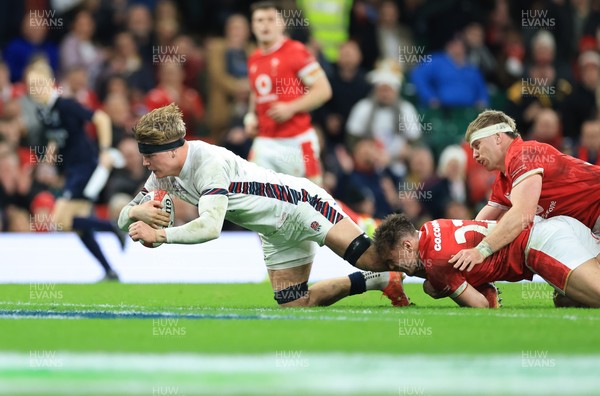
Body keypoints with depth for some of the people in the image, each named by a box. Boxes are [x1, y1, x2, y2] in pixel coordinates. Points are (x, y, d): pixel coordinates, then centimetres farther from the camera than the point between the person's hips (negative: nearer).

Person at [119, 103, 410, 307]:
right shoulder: (165, 175, -4)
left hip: (303, 205, -9)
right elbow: (125, 220, -1)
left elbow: (210, 227, -41)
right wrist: (136, 211, -25)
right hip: (277, 235, 9)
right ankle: (379, 282, 17)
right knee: (294, 306, 5)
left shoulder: (210, 163, -31)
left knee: (372, 260, -20)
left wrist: (158, 235, -36)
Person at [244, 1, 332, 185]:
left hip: (296, 142, -6)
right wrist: (251, 116, 12)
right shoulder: (253, 60, 13)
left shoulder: (295, 51, -7)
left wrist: (291, 108, -18)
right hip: (265, 141, 6)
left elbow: (323, 90, -10)